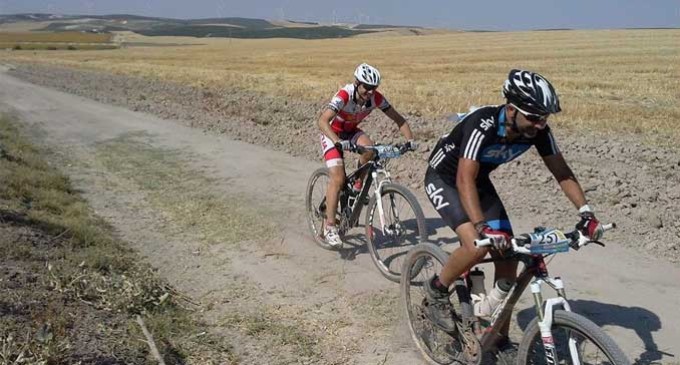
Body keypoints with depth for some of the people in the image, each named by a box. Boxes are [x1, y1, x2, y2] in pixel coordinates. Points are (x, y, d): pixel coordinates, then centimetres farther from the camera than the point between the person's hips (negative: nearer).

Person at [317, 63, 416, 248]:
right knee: (338, 178, -19)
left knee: (369, 148, -29)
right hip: (332, 133, -4)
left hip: (351, 131, 4)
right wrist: (338, 142, -58)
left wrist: (410, 139, -29)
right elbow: (322, 121, -43)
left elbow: (399, 119, -13)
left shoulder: (376, 98, -19)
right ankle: (330, 226, -10)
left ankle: (357, 187, -3)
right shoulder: (344, 96, -32)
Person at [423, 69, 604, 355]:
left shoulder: (538, 131, -18)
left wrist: (586, 213, -24)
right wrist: (483, 228, -51)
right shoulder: (482, 124, -36)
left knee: (507, 255, -3)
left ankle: (500, 339, 12)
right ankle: (436, 290, 2)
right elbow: (465, 180, -41)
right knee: (476, 246, -29)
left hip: (480, 180, 6)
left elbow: (562, 173, -11)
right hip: (444, 178, -6)